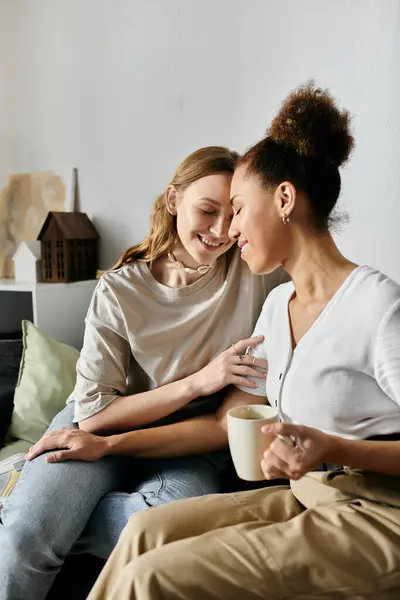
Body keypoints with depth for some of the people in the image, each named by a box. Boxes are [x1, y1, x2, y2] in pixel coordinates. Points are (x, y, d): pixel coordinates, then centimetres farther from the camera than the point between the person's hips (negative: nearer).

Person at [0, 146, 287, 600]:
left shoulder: (260, 273, -9)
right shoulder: (119, 290, -10)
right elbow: (94, 414, -11)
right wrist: (196, 382, -20)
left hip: (189, 445, 2)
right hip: (100, 430, -1)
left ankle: (43, 513, -10)